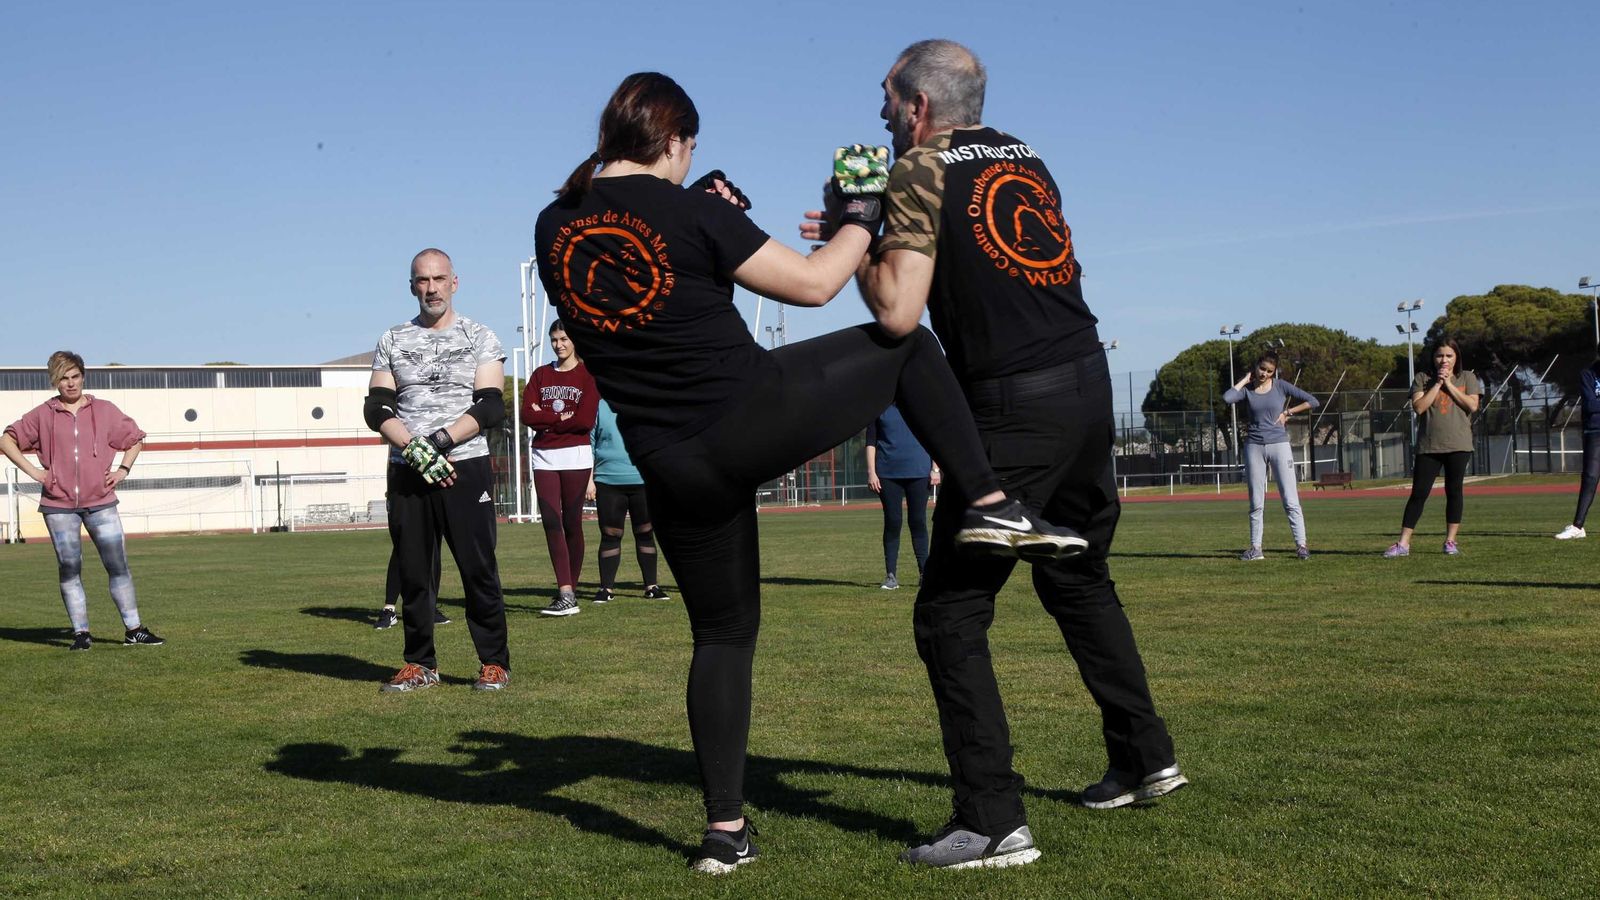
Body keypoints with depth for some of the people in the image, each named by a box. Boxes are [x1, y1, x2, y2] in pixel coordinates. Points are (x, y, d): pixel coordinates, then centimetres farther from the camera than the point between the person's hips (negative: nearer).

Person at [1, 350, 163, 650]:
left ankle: (133, 630, 2)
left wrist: (122, 470, 6)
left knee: (118, 566, -3)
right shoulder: (42, 415, 5)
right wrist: (33, 471, 1)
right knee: (69, 569, 2)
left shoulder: (104, 411, 7)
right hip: (58, 505, 0)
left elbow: (136, 439, 19)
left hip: (101, 503, 0)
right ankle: (81, 633, 7)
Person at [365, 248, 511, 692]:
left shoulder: (479, 338, 5)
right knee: (413, 572, 5)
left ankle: (494, 663, 4)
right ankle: (420, 664, 15)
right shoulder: (392, 342, 12)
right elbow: (376, 409, 4)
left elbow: (491, 407, -5)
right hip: (407, 472, 3)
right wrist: (415, 449, -12)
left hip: (466, 468, -2)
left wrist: (439, 440, -17)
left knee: (479, 569, -4)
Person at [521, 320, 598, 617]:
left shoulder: (588, 375, 2)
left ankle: (570, 590, 10)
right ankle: (566, 595, -13)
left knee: (572, 523, 1)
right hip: (544, 456, 3)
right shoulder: (540, 375, 14)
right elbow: (527, 415, 2)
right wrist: (562, 417, -7)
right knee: (551, 522, -8)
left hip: (575, 455, -3)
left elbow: (585, 420, -10)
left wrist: (546, 419, -4)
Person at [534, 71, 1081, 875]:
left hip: (672, 469, 5)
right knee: (906, 345, 15)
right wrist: (862, 219, 14)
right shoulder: (688, 211, -9)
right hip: (758, 413, -5)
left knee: (722, 635, 20)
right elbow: (814, 284, -5)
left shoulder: (553, 228, 6)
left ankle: (724, 831, 21)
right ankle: (991, 504, 2)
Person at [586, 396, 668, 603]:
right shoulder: (599, 407, 4)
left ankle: (651, 586, 13)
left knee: (646, 533, 5)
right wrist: (589, 479, 1)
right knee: (610, 535, 2)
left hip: (642, 481, 1)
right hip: (608, 483, -1)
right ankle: (607, 588, 10)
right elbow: (589, 444, 6)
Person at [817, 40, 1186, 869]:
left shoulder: (922, 170, -6)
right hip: (1088, 387, 8)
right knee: (1079, 580, 24)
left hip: (1014, 410, -8)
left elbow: (899, 312, -14)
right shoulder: (1026, 161, 16)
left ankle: (992, 821, -5)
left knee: (950, 613, -2)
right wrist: (871, 232, 26)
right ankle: (1145, 757, 34)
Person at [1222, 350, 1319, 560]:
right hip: (1254, 446, 2)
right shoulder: (1247, 389, 4)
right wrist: (1245, 379, -6)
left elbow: (1313, 401, 2)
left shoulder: (1281, 386, 2)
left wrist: (1288, 412, -1)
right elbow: (1227, 398, -18)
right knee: (1256, 503, 6)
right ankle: (1255, 548, 11)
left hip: (1279, 444, -2)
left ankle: (1301, 545, -6)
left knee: (1291, 500, -6)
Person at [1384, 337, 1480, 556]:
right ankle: (1403, 543, -3)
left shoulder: (1467, 378, 8)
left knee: (1454, 491, 2)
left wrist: (1449, 384, -6)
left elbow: (1472, 405, -6)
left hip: (1458, 445, 0)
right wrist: (1437, 384, -8)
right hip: (1428, 446, 0)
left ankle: (1451, 541, 12)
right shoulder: (1423, 378, 7)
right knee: (1418, 493, -2)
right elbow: (1418, 407, -6)